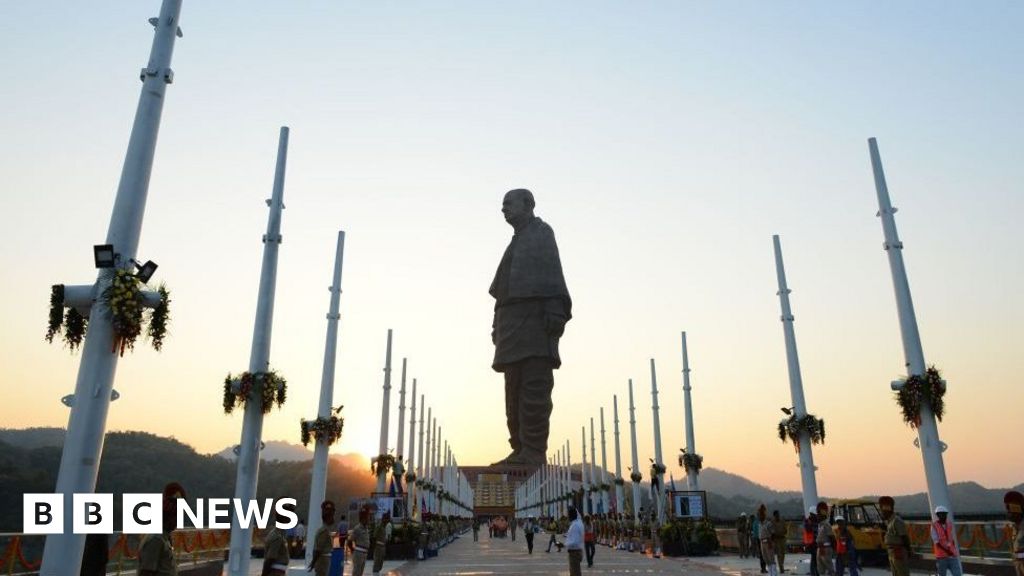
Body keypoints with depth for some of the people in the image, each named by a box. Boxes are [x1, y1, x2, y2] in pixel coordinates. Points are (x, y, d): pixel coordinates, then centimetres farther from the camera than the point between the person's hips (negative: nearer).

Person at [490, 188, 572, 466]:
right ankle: (521, 450, 6)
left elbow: (553, 272, -7)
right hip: (513, 323, 8)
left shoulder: (541, 232, 7)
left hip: (536, 315, -8)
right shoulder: (517, 241, 29)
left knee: (534, 387, -12)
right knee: (515, 390, 4)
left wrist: (555, 311, -20)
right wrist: (499, 324, 14)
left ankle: (534, 452, -14)